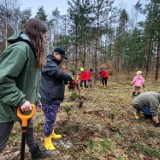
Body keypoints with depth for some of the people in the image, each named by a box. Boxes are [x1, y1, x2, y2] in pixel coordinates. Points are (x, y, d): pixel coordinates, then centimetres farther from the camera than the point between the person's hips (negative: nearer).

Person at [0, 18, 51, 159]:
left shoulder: (31, 50, 9)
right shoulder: (20, 48, -23)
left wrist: (36, 98, 16)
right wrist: (20, 100, -27)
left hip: (23, 105, 10)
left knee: (29, 129, 28)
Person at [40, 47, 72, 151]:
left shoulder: (54, 64, 19)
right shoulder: (48, 63, -14)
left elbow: (59, 78, 21)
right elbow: (59, 73, -28)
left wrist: (66, 81, 5)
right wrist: (69, 78, -11)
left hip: (55, 97, 10)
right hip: (49, 98, -10)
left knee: (52, 118, 23)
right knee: (50, 119, 0)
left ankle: (52, 133, 41)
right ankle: (47, 141, 16)